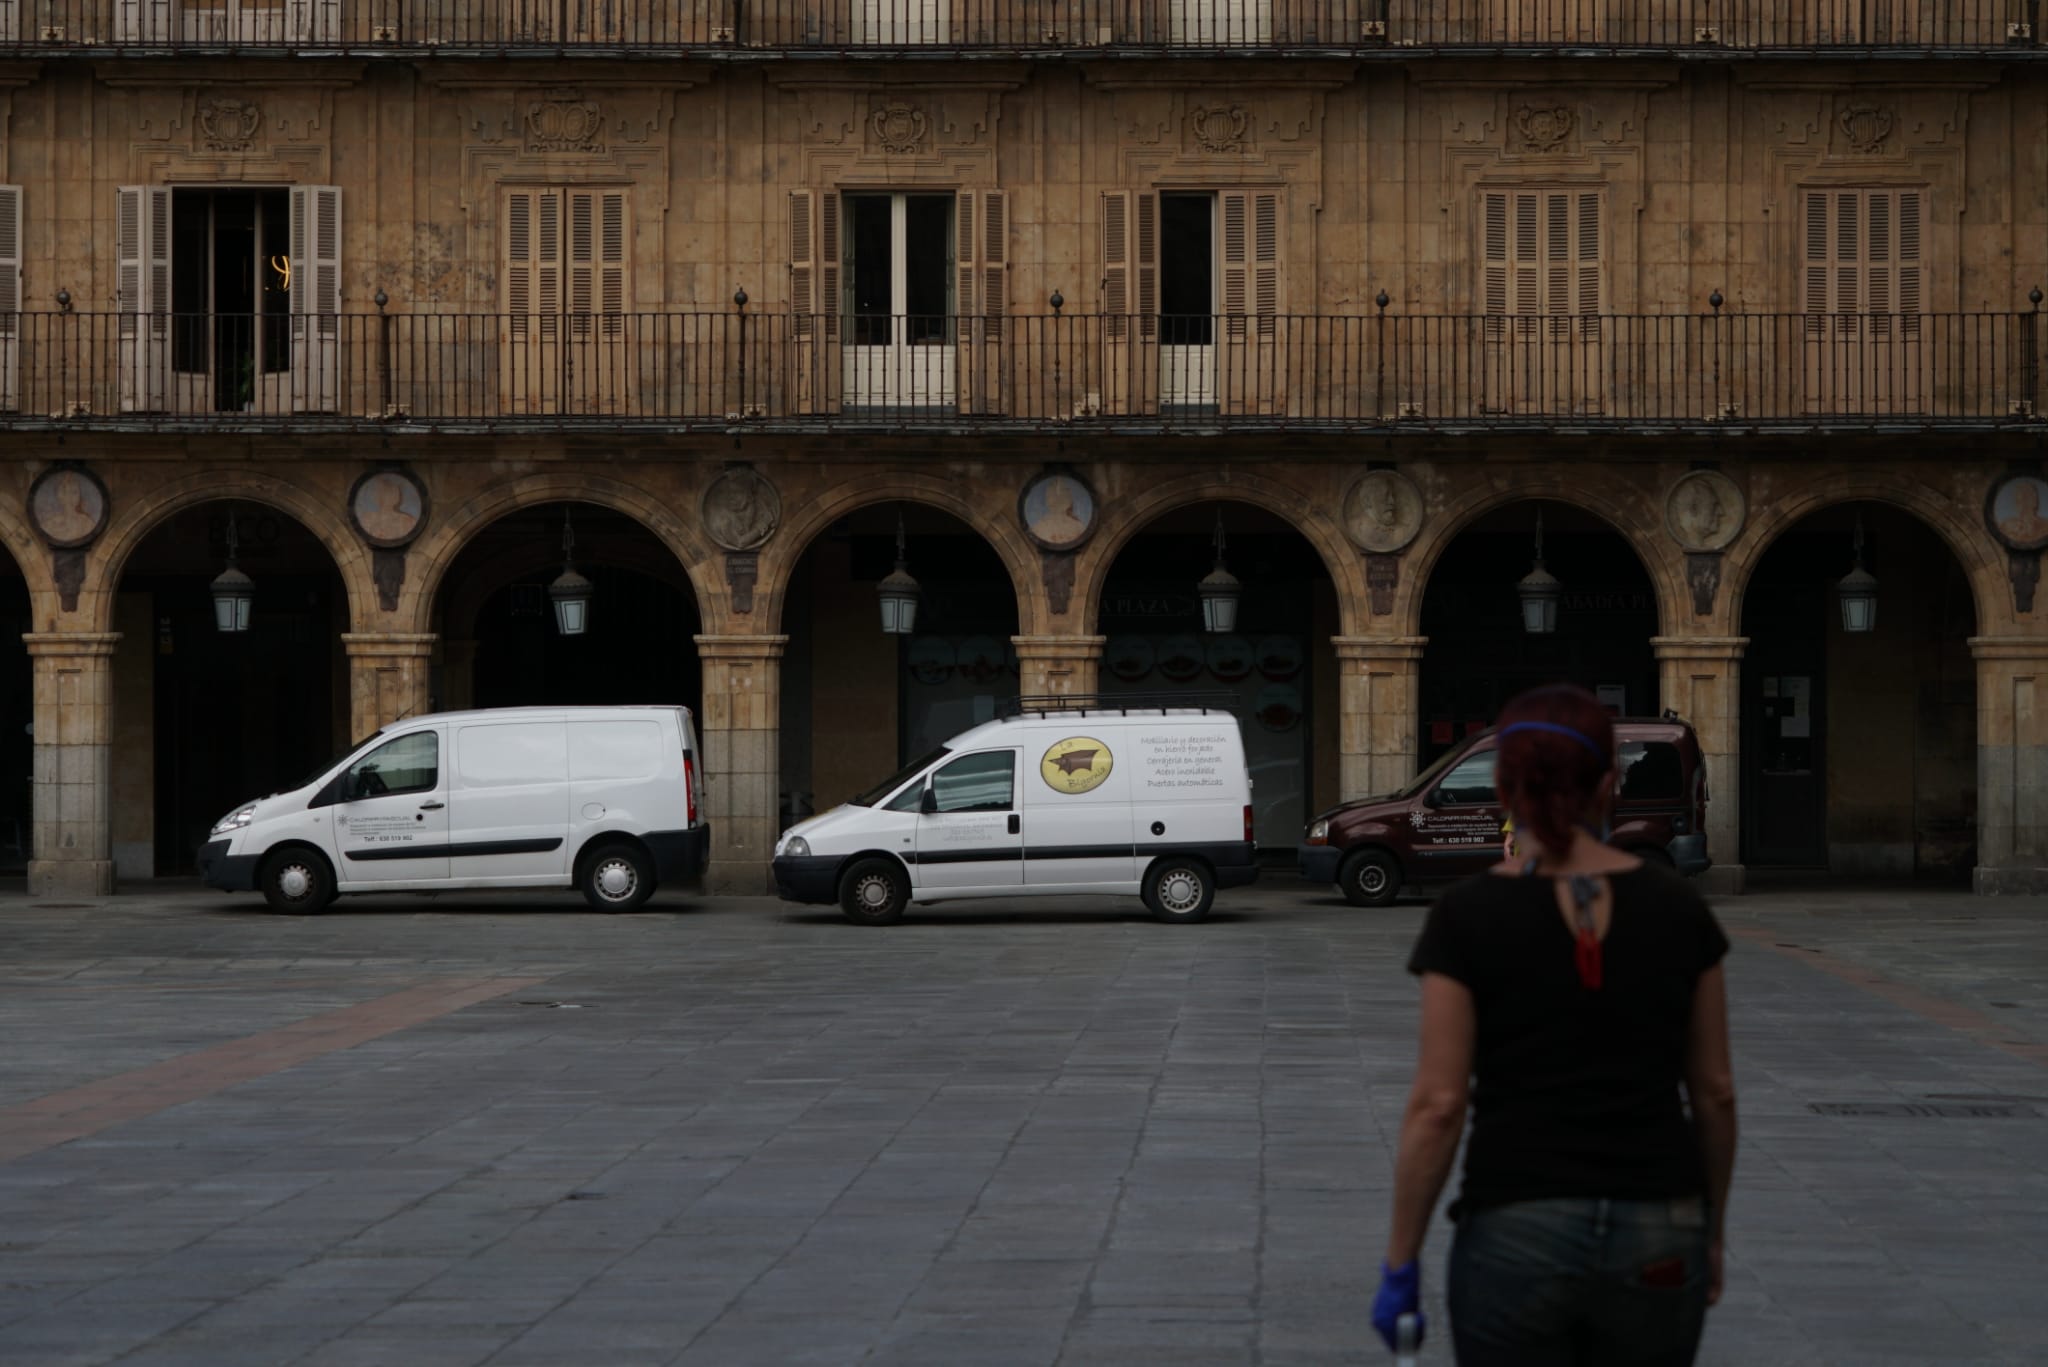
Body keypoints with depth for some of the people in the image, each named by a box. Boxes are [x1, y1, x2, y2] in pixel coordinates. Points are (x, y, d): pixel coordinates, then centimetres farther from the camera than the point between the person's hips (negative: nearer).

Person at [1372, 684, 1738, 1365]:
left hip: (1518, 1238, -2)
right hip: (1658, 1240, 3)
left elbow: (1438, 1105, -10)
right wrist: (1711, 1229, 19)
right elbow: (1714, 1092, 6)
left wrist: (1400, 1264, -2)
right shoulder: (1676, 907, 1)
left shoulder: (1469, 915, -7)